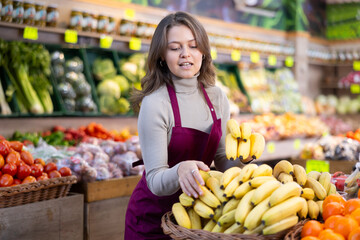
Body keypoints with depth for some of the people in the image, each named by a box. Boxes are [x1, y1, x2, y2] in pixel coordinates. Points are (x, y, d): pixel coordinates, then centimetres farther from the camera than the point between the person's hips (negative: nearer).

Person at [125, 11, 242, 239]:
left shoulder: (217, 98, -4)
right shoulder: (154, 103, -21)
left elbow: (223, 164, 1)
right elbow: (155, 181, -23)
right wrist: (180, 170, -43)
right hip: (152, 218, -5)